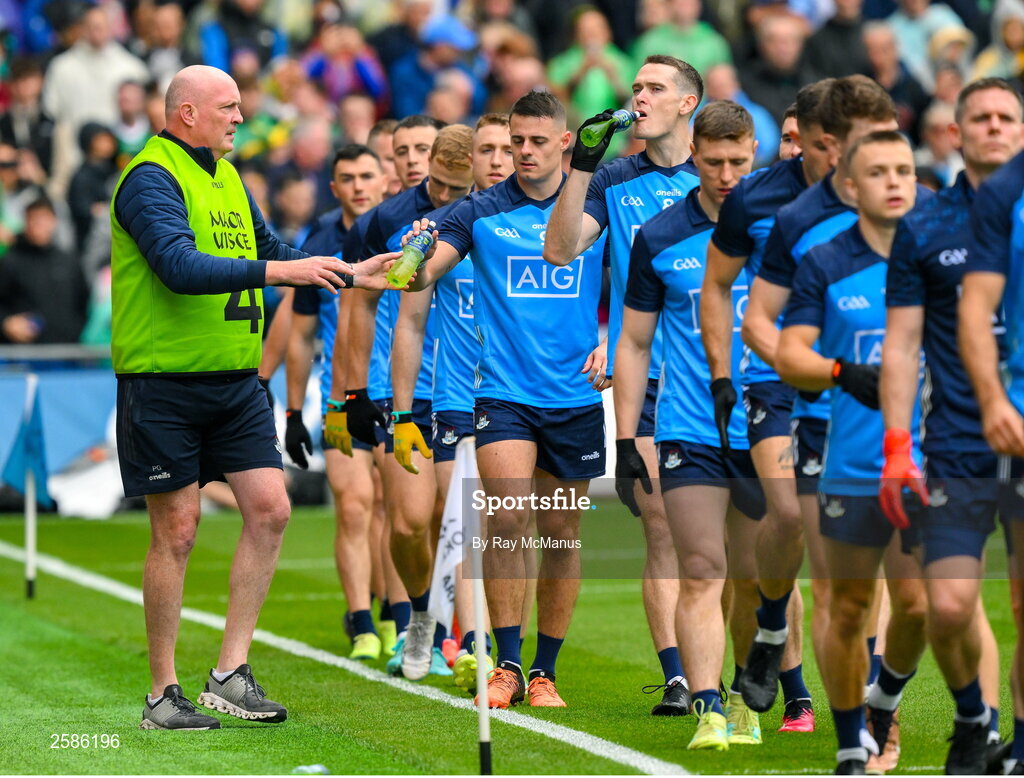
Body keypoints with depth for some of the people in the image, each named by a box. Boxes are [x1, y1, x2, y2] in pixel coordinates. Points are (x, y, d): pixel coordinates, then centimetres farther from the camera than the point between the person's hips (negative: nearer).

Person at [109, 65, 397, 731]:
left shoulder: (227, 177, 15)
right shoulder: (152, 178, -13)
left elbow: (271, 252, 26)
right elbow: (179, 266, -27)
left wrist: (350, 275, 16)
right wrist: (279, 270, -31)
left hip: (236, 381, 8)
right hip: (164, 383, -8)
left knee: (270, 508, -2)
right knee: (177, 531, -3)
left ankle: (231, 672, 5)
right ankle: (163, 694, 7)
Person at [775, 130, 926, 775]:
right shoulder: (824, 266, 1)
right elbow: (789, 356, -6)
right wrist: (845, 372, -24)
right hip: (851, 469, -1)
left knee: (918, 603, -7)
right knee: (849, 609, 2)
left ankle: (887, 698, 23)